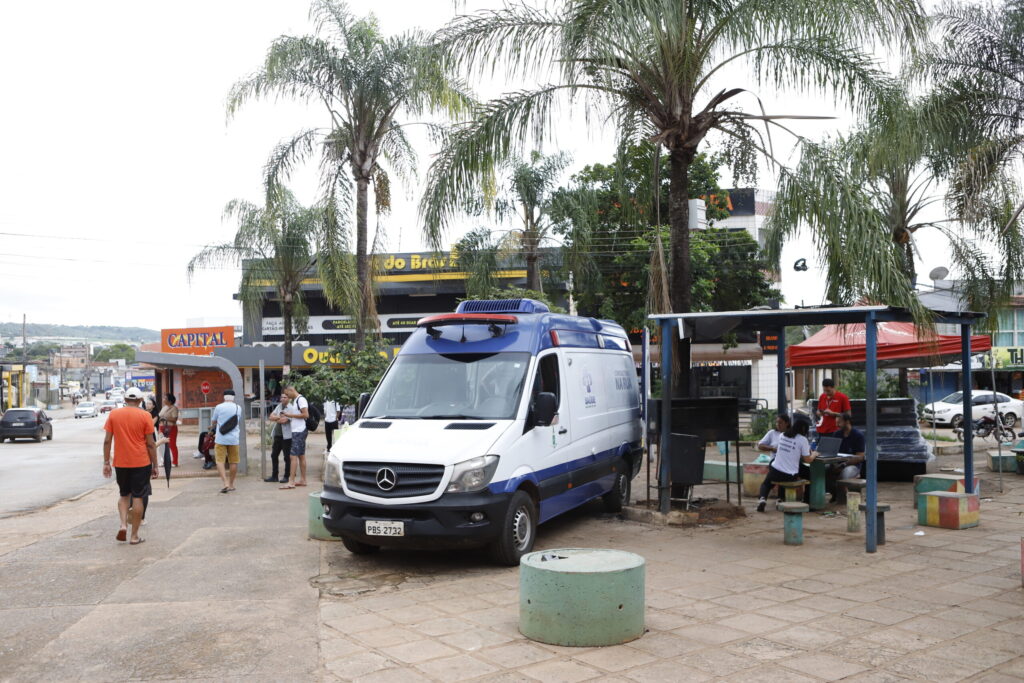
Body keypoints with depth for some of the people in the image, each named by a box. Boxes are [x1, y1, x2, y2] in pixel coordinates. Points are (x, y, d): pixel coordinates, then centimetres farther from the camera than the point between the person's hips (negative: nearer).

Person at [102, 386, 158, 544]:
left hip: (120, 463, 2)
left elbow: (107, 440, 1)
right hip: (141, 463, -2)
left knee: (124, 494, 21)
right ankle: (134, 536, 6)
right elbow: (150, 444, -5)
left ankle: (123, 524, 1)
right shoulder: (144, 416, -5)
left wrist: (106, 463, 8)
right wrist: (154, 465, 3)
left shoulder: (113, 414, 2)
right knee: (137, 497, 4)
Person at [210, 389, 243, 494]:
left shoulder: (219, 407, -3)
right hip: (234, 439, 2)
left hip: (220, 439, -2)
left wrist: (212, 427, 34)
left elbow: (213, 422, 11)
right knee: (233, 462, 11)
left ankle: (225, 483, -15)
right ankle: (231, 484, 17)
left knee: (220, 461, -1)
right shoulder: (238, 408, 4)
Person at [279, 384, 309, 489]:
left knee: (294, 456, -12)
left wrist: (291, 415, -15)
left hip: (299, 431, -10)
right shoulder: (293, 401, 17)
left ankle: (292, 482, -14)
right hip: (296, 431, 10)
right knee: (301, 456, 12)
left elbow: (306, 414, -20)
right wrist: (286, 415, 5)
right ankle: (303, 480, 17)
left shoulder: (301, 399, -12)